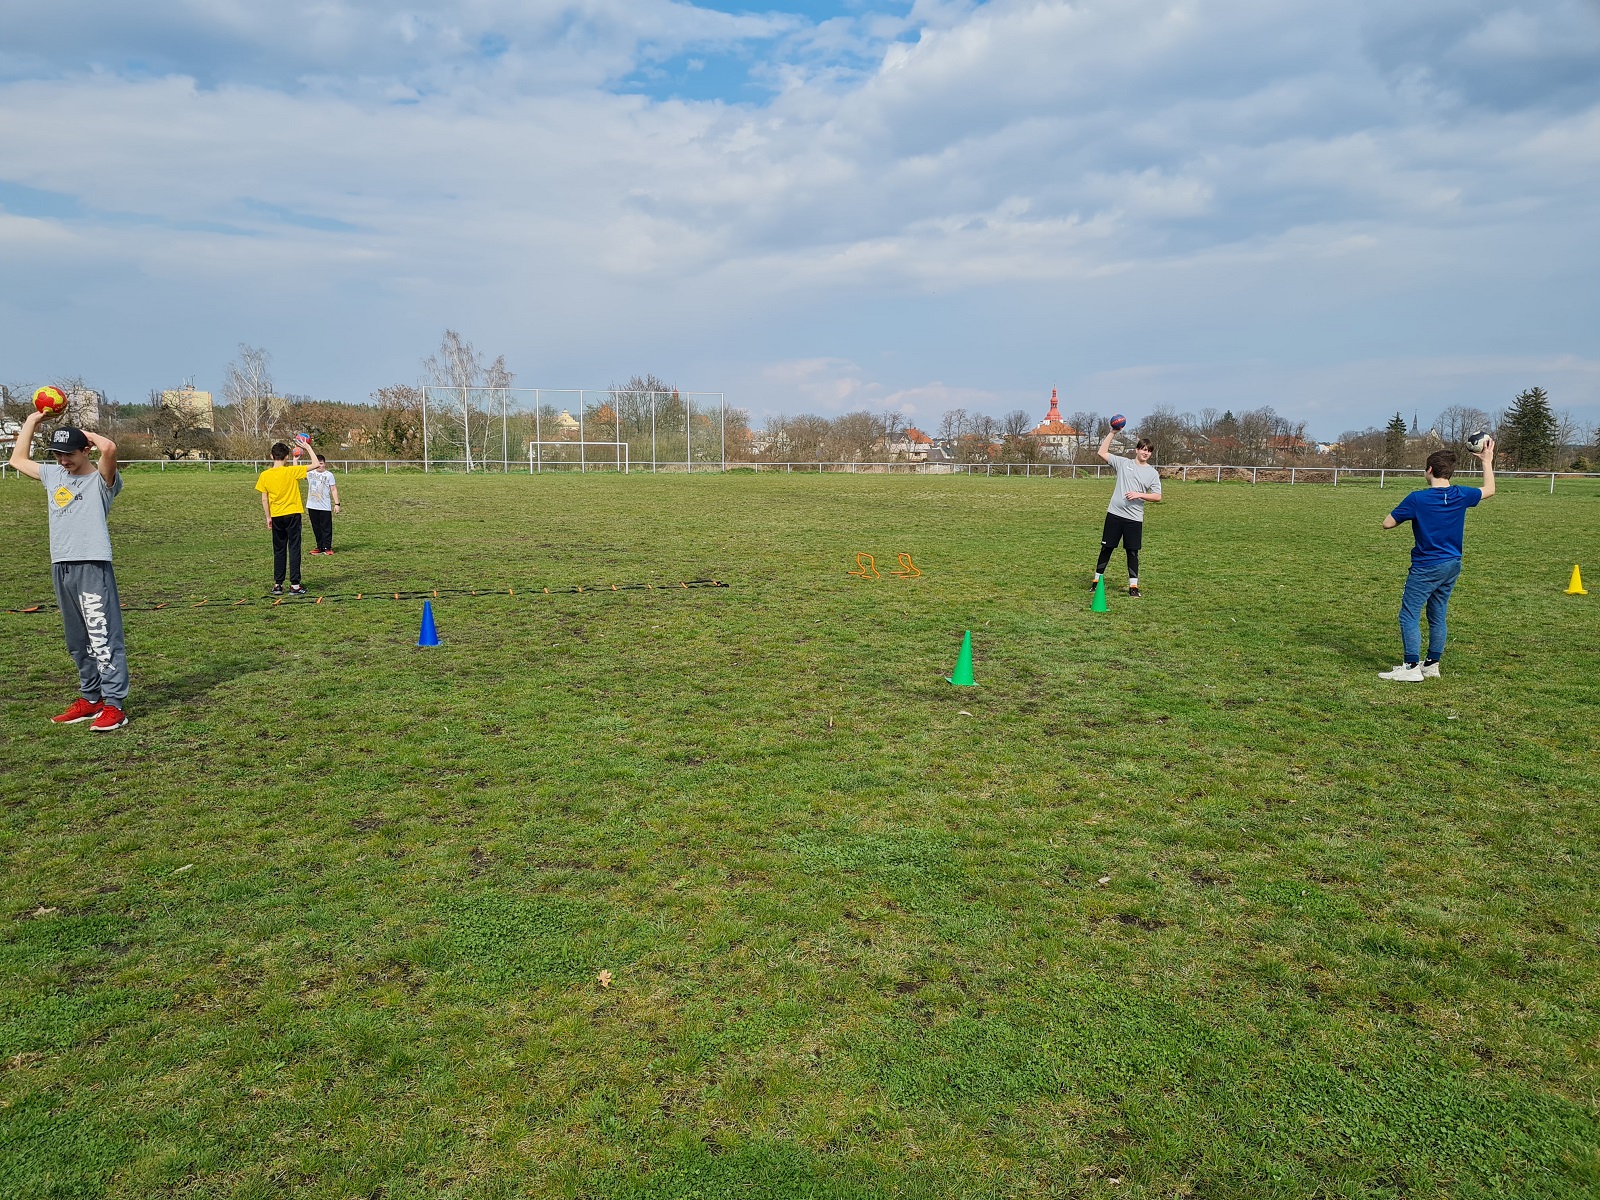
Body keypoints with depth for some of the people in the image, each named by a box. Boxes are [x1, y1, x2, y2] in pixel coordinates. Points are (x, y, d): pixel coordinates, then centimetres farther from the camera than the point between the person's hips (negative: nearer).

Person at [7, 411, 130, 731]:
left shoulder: (101, 479, -4)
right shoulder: (52, 474, 18)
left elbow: (109, 448, -25)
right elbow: (18, 459, 35)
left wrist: (87, 433, -4)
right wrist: (32, 420, 31)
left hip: (93, 566, -8)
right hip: (61, 566, 8)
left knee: (103, 637, -10)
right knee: (77, 640, 13)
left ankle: (115, 704, -8)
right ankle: (90, 699, 22)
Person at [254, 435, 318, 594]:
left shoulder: (264, 475, -1)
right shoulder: (291, 471, -11)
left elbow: (264, 499, 4)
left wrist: (268, 518, 13)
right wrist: (308, 447, 4)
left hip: (276, 517, 3)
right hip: (292, 515, -3)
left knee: (279, 551, 12)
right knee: (294, 549, 0)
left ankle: (277, 585, 14)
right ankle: (295, 585, -2)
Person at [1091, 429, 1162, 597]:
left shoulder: (1153, 473, 6)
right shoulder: (1123, 463, 6)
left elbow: (1157, 497, 2)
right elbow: (1102, 452, 5)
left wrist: (1139, 495, -12)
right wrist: (1113, 433, 0)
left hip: (1135, 518, 0)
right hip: (1114, 514, 0)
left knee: (1133, 552, 2)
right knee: (1106, 548, 5)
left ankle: (1133, 586, 8)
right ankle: (1097, 580, 16)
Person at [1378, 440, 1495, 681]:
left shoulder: (1417, 499, -16)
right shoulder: (1461, 496, 1)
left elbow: (1387, 523, -10)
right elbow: (1489, 490, 22)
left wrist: (1407, 513, 7)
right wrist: (1487, 461, 32)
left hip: (1427, 567, -7)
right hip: (1452, 565, 7)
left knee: (1409, 615, -3)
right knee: (1437, 616, 14)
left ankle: (1412, 668, -6)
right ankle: (1432, 665, 21)